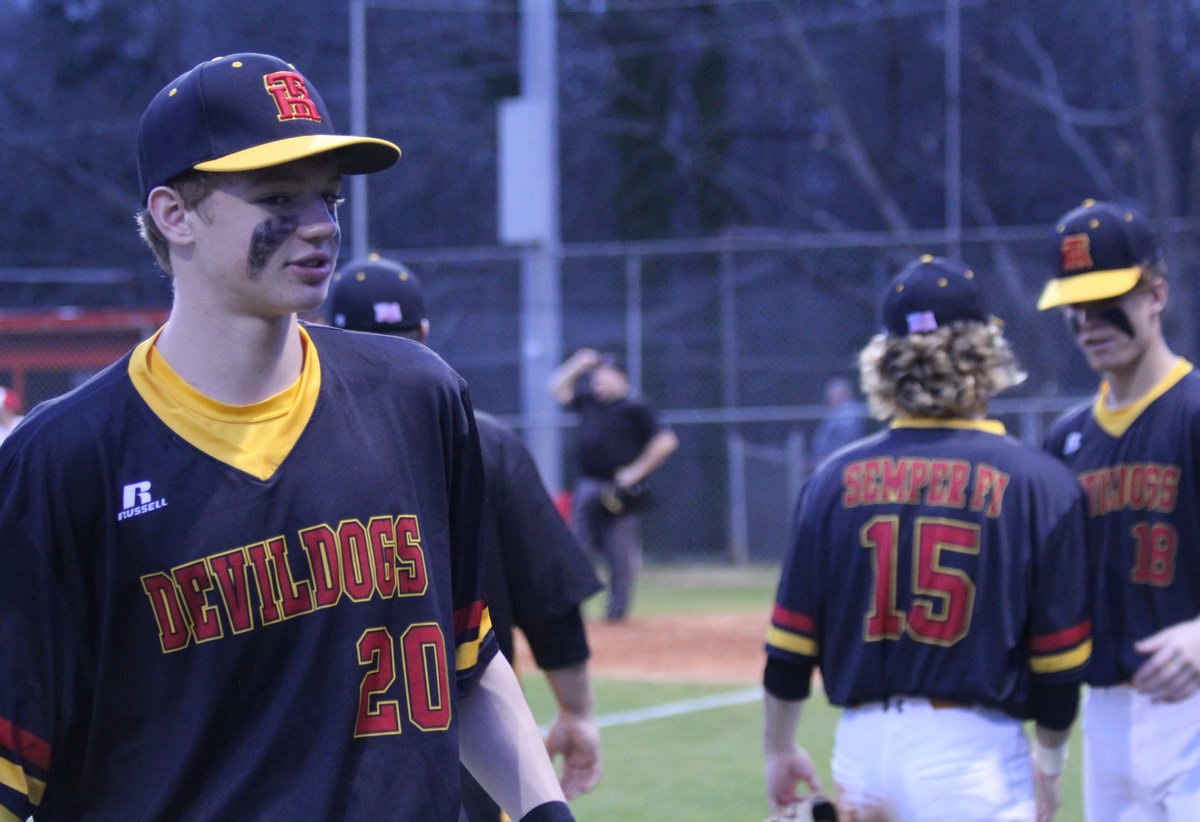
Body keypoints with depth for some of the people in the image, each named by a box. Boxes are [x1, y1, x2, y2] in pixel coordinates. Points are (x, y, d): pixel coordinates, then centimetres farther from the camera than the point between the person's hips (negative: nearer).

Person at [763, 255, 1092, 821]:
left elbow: (790, 645, 4)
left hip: (861, 745, 4)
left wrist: (779, 749, 18)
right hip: (973, 748, -4)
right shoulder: (1039, 482, -4)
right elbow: (1059, 659, -2)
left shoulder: (837, 478, 3)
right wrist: (1049, 761, 13)